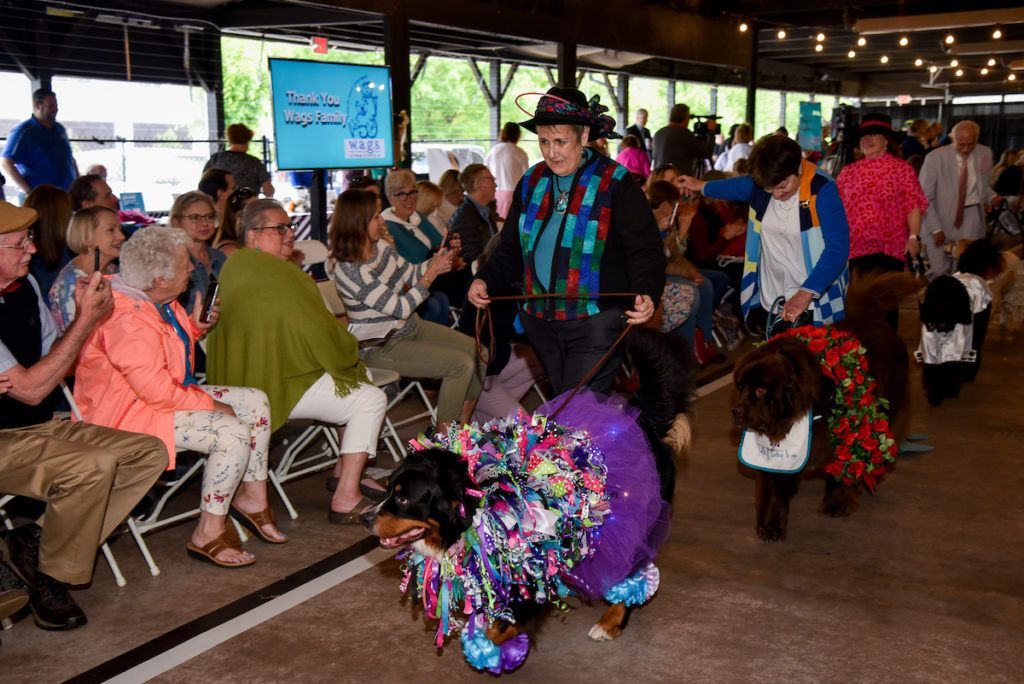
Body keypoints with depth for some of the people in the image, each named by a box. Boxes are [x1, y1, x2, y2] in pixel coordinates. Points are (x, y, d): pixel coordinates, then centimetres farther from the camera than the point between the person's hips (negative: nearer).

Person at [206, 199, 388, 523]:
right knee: (371, 400, -12)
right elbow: (317, 330, -19)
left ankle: (345, 468, 26)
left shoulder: (234, 266, 11)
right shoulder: (275, 274, -21)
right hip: (277, 385, -11)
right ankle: (345, 499, -12)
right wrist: (349, 349, 1)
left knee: (361, 376, 20)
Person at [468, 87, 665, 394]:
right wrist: (486, 280, -4)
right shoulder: (531, 183, 9)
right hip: (541, 324, 6)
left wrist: (647, 294, -29)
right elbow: (512, 248, 14)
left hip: (596, 322, -6)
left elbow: (645, 250, -11)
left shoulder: (615, 183, -8)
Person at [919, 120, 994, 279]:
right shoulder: (935, 157, -13)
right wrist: (936, 229, -14)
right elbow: (924, 198, -10)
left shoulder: (985, 154, -1)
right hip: (940, 217, -3)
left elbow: (984, 186, 15)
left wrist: (992, 197, -7)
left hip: (971, 215, 3)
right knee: (938, 271, -5)